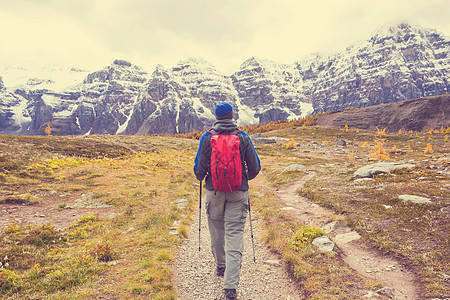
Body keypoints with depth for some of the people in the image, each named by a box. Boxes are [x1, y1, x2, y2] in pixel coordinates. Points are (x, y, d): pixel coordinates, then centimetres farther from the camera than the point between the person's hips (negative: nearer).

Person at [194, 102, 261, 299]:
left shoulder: (207, 137, -6)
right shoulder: (243, 137, -4)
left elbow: (199, 168, -7)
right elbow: (255, 167, -1)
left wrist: (201, 178, 15)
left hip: (214, 191, 1)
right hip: (238, 192, 0)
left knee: (217, 231, 20)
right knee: (235, 235, 3)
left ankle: (220, 266, 41)